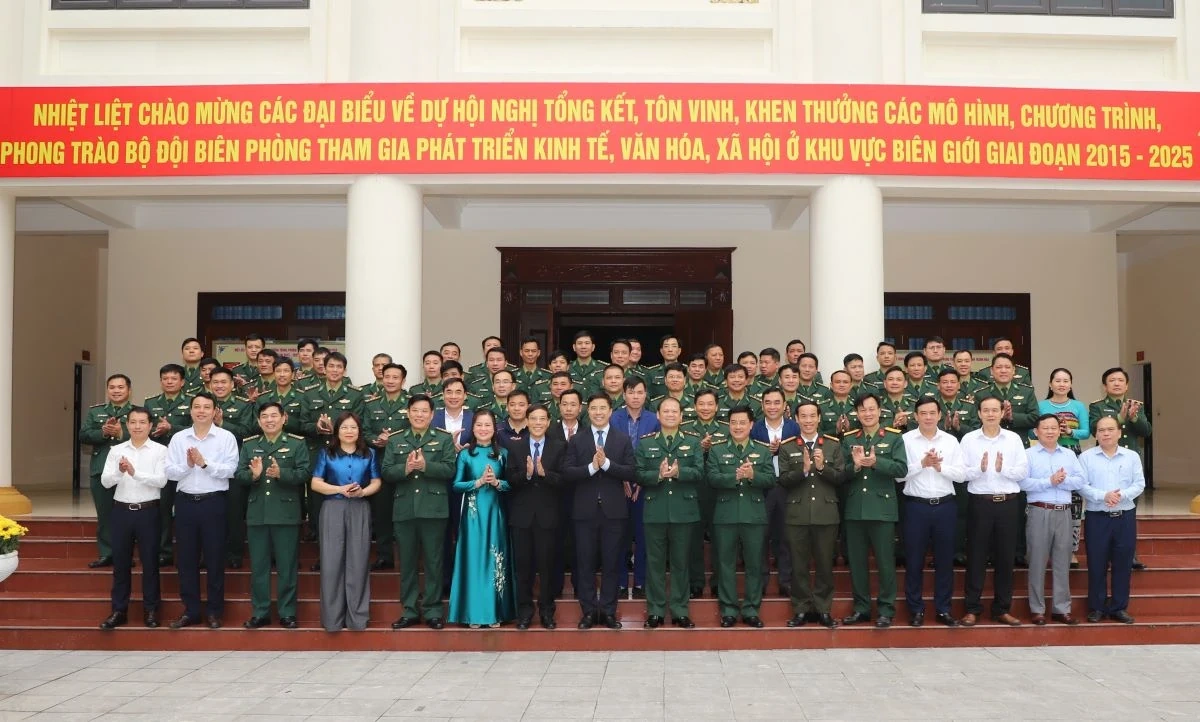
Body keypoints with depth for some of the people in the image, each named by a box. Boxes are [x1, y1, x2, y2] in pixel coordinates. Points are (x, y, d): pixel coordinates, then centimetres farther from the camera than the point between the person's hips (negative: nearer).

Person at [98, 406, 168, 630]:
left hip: (148, 511, -3)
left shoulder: (159, 450, -2)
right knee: (120, 562, 10)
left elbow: (161, 480, -13)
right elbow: (105, 481, -1)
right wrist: (119, 471, -21)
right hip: (121, 511, 3)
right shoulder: (116, 450, 6)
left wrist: (135, 472, -24)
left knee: (150, 562, 5)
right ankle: (119, 610, 20)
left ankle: (150, 610, 15)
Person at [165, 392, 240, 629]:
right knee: (186, 558, 9)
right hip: (185, 502, 3)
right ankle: (190, 610, 20)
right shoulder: (179, 438, 7)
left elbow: (230, 470, -11)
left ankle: (214, 611, 14)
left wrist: (204, 463, -18)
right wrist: (187, 465, -17)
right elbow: (170, 471, 0)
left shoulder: (226, 437, -2)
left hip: (213, 502, -3)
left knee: (214, 558, 4)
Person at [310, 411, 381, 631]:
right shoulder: (326, 453, 6)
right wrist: (340, 489, -13)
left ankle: (357, 616, 7)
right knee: (332, 562, -3)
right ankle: (332, 617, 4)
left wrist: (362, 492, -13)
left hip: (360, 510, 1)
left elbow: (377, 482, 7)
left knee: (358, 562, 0)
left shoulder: (370, 454, 10)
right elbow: (315, 483, 1)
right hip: (333, 510, -1)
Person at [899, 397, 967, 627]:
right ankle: (916, 609, 15)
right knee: (914, 560, 4)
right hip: (916, 505, -2)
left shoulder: (951, 441, 6)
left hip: (945, 505, 2)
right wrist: (922, 464, -18)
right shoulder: (905, 440, -1)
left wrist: (940, 466, -13)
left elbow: (962, 474, 1)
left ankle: (943, 609, 19)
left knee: (945, 559, 8)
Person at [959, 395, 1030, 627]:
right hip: (980, 503, -2)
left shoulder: (1014, 439, 6)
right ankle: (972, 608, 11)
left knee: (1005, 557, 8)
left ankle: (1002, 608, 18)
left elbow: (1024, 472, 1)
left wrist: (1003, 468, -14)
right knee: (976, 556, 3)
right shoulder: (969, 439, 2)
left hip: (1008, 503, 2)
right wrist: (980, 468, -21)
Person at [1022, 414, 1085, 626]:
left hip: (1064, 513, 4)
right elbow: (1023, 482, -11)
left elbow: (1080, 481, 4)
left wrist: (1062, 480, -13)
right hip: (1039, 512, -4)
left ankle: (1062, 609, 14)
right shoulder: (1028, 454, 0)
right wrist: (1050, 481, -15)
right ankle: (1037, 609, 8)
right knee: (1038, 562, 1)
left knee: (1062, 562, 7)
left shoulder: (1069, 454, 13)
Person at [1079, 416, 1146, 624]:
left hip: (1125, 516, 2)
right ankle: (1097, 607, 12)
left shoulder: (1132, 456, 6)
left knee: (1123, 564, 6)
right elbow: (1082, 486, -7)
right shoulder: (1086, 457, 0)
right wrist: (1103, 496, -20)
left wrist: (1122, 494, -17)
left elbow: (1139, 484, 0)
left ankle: (1119, 607, 17)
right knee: (1097, 564, 2)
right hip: (1097, 517, -2)